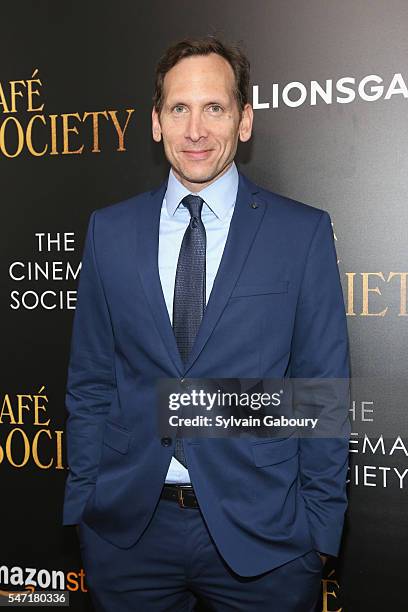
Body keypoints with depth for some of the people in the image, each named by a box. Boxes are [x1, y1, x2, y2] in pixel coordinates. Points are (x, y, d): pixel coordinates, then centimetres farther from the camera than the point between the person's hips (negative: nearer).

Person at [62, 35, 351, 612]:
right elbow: (89, 381, 5)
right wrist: (82, 501, 4)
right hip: (127, 528, 2)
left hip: (261, 531, -2)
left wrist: (321, 527, -3)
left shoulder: (304, 232, -5)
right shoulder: (109, 229, 2)